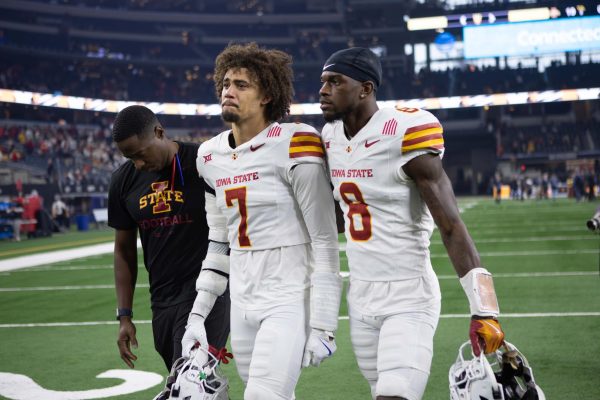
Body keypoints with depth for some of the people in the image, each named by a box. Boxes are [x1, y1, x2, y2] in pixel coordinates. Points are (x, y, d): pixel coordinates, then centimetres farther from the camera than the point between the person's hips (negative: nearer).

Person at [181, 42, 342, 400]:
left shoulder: (292, 146, -13)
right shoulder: (211, 156, 9)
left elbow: (325, 243, -13)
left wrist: (323, 326, -15)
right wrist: (198, 314, 14)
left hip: (291, 299, -7)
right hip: (242, 303, 7)